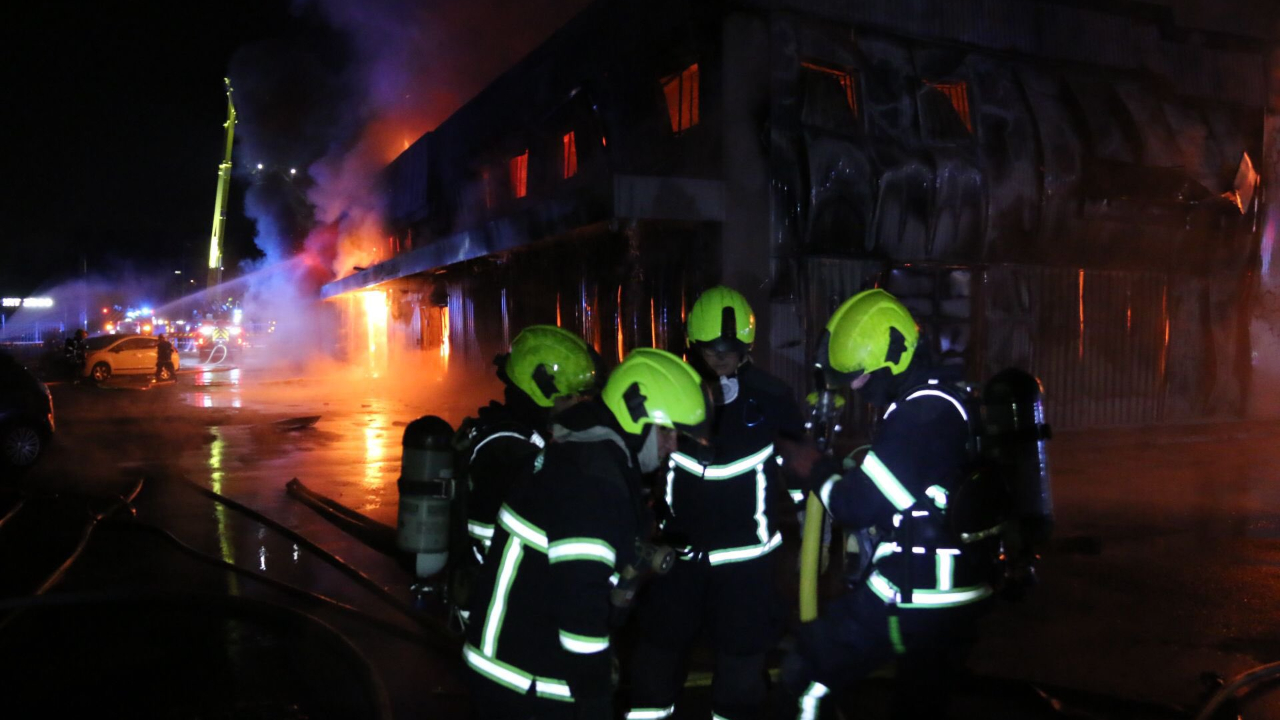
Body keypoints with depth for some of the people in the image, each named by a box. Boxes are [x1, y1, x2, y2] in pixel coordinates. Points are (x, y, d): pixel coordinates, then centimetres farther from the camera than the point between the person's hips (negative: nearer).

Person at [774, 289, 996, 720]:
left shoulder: (920, 412, -20)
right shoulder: (950, 397, 11)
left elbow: (858, 506, -20)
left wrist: (813, 469, -4)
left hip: (910, 602, -10)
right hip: (958, 597, 10)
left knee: (803, 679, -2)